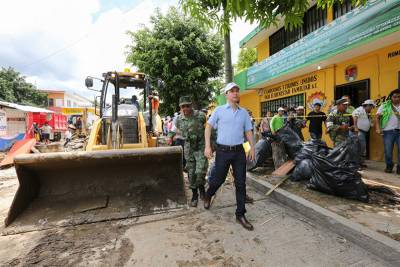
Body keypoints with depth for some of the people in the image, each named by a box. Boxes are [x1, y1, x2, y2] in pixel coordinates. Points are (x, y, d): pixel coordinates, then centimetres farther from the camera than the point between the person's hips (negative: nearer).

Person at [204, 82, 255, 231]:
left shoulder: (243, 112, 9)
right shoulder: (219, 110, 0)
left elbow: (248, 131, 13)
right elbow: (208, 127, 1)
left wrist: (252, 147, 2)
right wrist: (207, 146, -7)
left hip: (239, 151, 3)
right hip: (223, 151, -3)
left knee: (241, 183, 5)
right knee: (218, 179, 11)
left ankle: (240, 214, 19)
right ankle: (208, 196, 44)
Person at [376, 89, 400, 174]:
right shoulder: (384, 106, 3)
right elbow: (377, 117, 0)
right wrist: (378, 128, -10)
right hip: (388, 131, -2)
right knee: (388, 151, 5)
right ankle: (389, 166, 23)